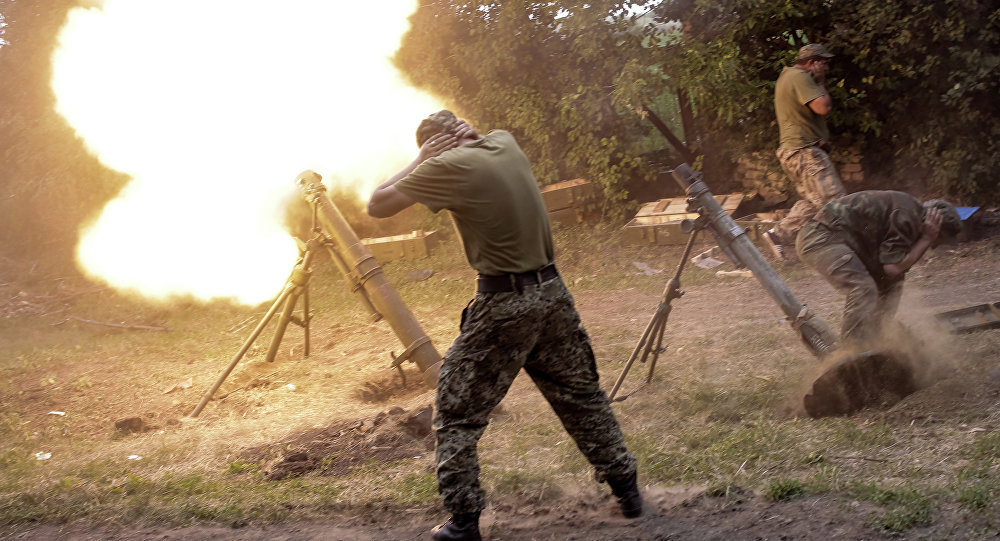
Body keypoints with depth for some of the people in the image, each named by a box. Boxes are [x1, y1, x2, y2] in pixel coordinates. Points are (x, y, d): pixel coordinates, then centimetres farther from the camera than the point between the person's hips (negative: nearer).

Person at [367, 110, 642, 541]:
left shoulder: (449, 167, -12)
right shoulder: (506, 145, 8)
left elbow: (377, 205, -6)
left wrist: (419, 161, 1)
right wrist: (462, 134, 15)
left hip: (503, 304, -7)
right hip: (552, 291, 7)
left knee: (457, 414, 4)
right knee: (581, 396, 20)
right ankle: (627, 489, 27)